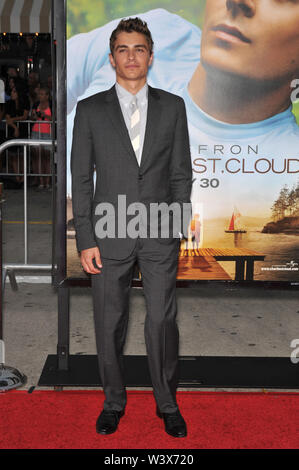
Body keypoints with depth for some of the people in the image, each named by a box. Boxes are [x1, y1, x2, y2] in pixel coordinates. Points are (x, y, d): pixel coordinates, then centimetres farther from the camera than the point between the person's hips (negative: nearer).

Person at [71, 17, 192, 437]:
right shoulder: (90, 110, 4)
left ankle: (167, 404, 21)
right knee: (109, 324, 8)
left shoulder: (172, 107, 7)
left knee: (162, 322, 3)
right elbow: (81, 178, 2)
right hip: (109, 236, 0)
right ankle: (113, 402, 26)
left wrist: (179, 227, 2)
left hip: (161, 234, 0)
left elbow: (182, 173, 8)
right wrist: (85, 240, -4)